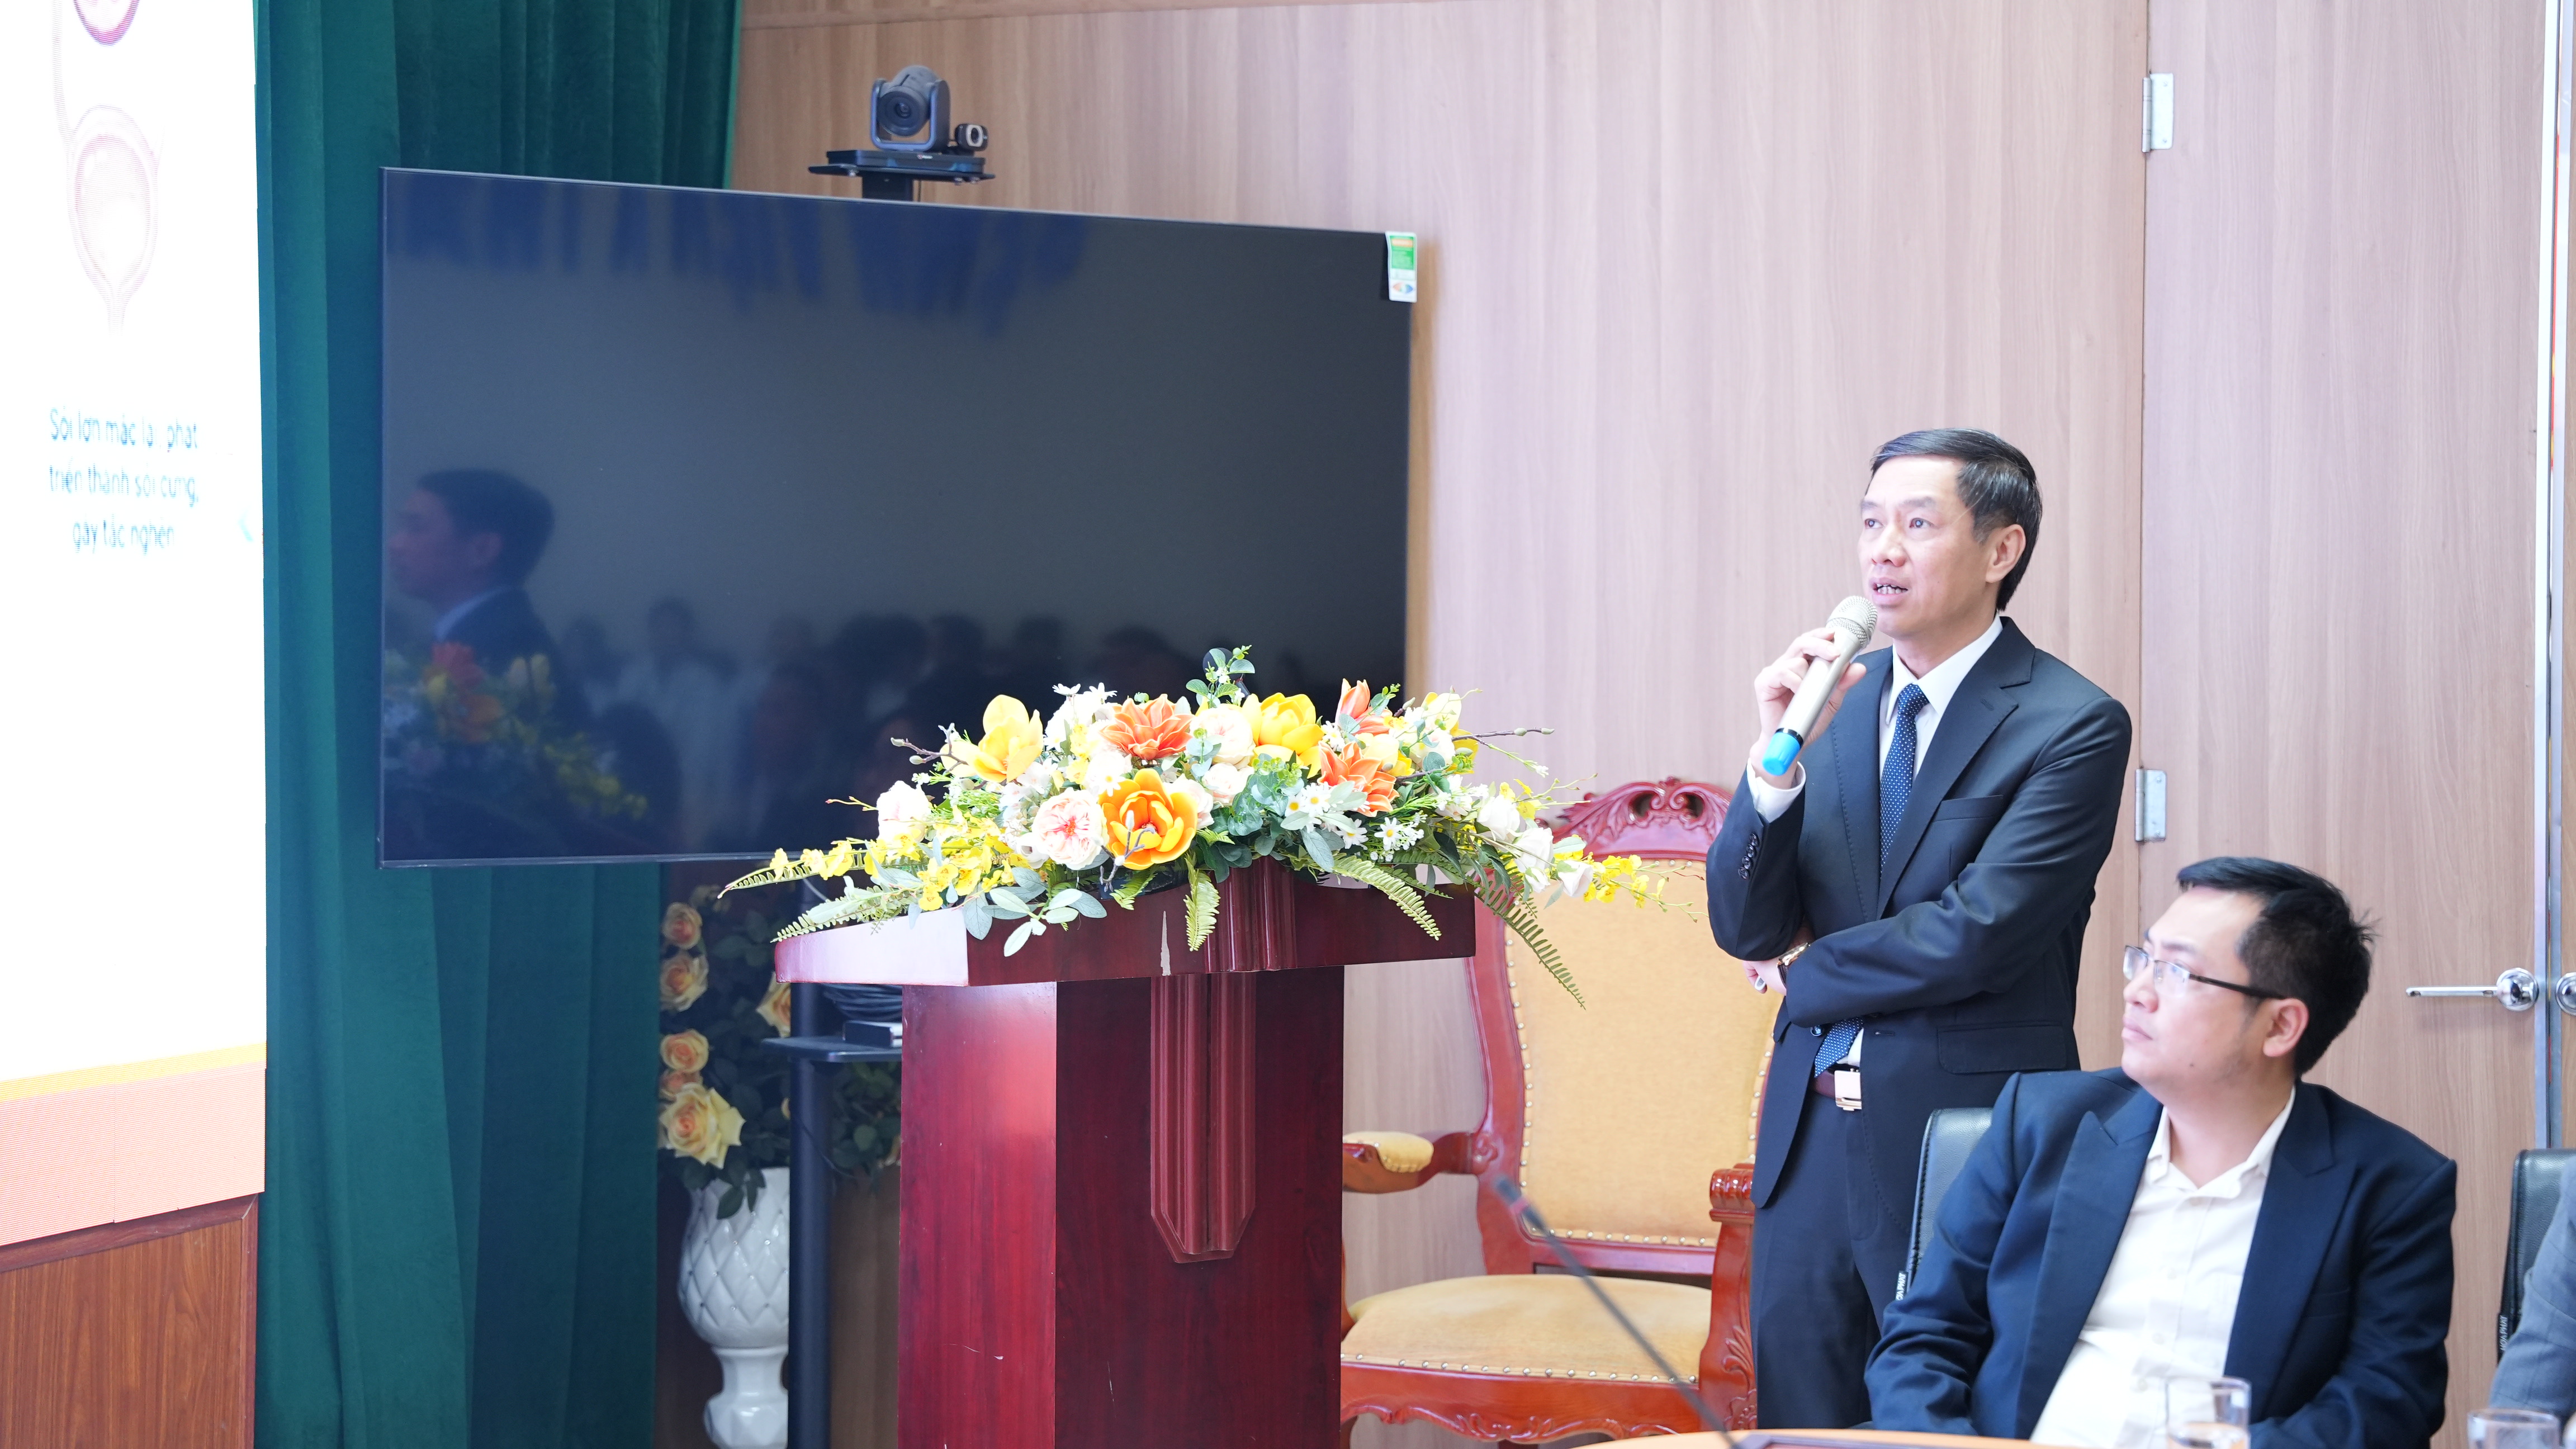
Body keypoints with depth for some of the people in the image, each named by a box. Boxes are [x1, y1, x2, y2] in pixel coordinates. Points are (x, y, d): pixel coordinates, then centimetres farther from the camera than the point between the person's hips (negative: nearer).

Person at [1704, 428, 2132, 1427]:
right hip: (1811, 1133, 5)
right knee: (1799, 1419, 9)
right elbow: (1745, 929, 3)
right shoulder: (1836, 699, 8)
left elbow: (1976, 938, -17)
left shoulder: (2072, 726, -9)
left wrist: (1811, 975, -1)